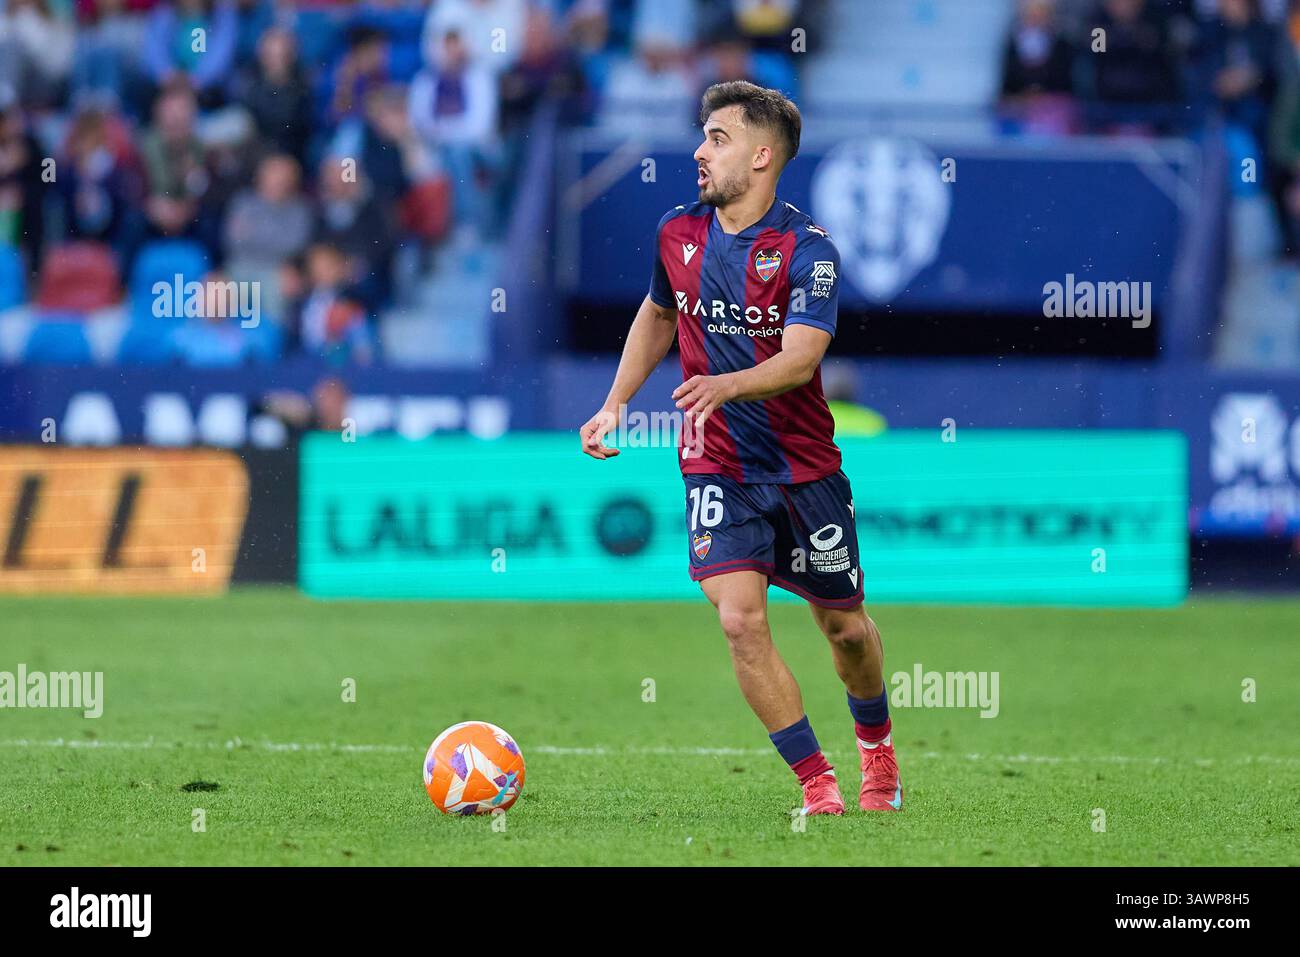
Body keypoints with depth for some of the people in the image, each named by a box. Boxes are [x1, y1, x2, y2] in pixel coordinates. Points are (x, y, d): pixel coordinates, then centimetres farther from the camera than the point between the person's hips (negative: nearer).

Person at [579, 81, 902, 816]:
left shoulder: (808, 250, -16)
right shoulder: (678, 232, 0)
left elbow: (800, 358, -28)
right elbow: (658, 314, 20)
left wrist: (726, 385, -45)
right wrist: (616, 404, 12)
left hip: (805, 467, -2)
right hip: (717, 467, 2)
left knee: (846, 628, 10)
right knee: (741, 619, -17)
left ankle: (877, 744, 42)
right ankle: (818, 783, -6)